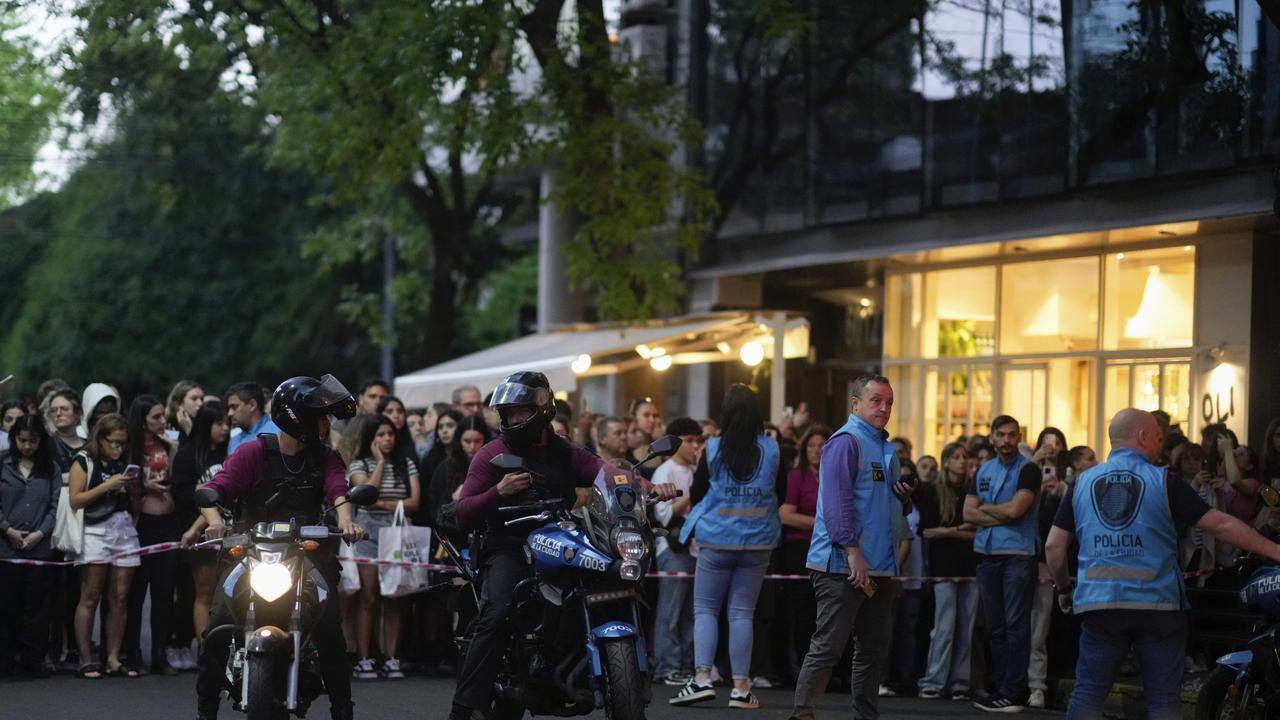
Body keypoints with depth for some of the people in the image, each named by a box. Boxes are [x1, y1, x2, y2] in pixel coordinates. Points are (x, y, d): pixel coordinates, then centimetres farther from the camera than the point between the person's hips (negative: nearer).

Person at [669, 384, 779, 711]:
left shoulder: (713, 449, -6)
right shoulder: (772, 450, -2)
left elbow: (695, 495, 3)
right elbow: (782, 493, 10)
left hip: (717, 539, -2)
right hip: (758, 540, 2)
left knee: (705, 609, 4)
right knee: (742, 613, 5)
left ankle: (702, 677, -11)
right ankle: (741, 687, 3)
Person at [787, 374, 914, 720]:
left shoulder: (885, 446, 18)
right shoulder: (846, 441, -10)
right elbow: (836, 500, -19)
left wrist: (907, 493, 9)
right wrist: (852, 550, -24)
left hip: (880, 568, 9)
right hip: (843, 567, -9)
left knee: (872, 649, 12)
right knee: (827, 648, -9)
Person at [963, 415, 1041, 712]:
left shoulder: (1028, 470, -3)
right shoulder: (983, 471, 15)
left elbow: (1015, 509, -15)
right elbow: (969, 513, 6)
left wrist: (985, 508, 0)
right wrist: (1001, 517, -7)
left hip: (1017, 554, -6)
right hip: (986, 554, 6)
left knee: (1015, 626, -7)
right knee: (995, 626, 8)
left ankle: (1012, 693, -7)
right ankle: (1001, 687, 12)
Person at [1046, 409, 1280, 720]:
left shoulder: (1082, 483, 6)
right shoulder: (1164, 483, -3)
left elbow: (1054, 545, 5)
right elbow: (1221, 524, -5)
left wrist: (1064, 587, 22)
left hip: (1099, 604, 2)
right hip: (1157, 604, -2)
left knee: (1088, 693, 6)